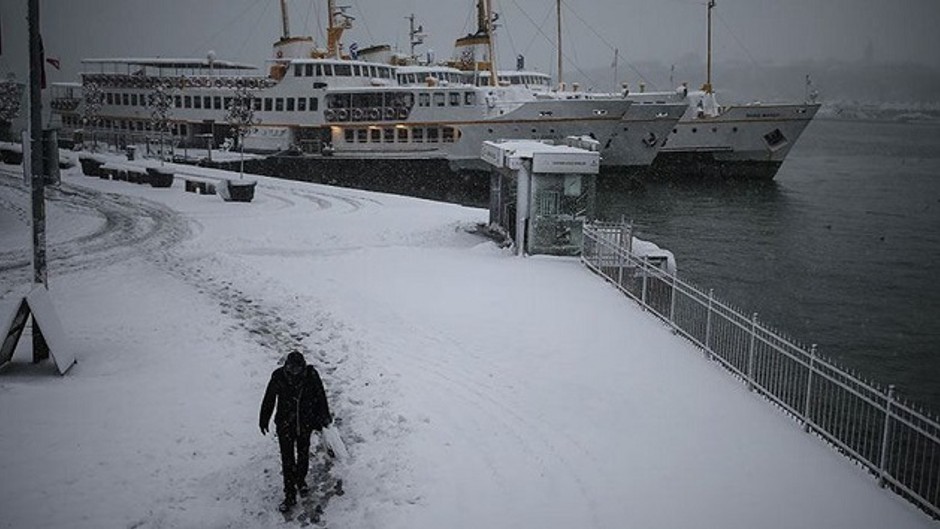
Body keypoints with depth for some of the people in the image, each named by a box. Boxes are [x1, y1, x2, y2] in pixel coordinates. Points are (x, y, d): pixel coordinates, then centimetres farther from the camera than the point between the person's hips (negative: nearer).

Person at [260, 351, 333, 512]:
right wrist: (264, 420, 5)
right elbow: (269, 399, -4)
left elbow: (320, 396, -1)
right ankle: (290, 495, 13)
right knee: (287, 460, 1)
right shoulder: (278, 376, -18)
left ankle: (301, 480, 47)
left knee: (303, 455, 20)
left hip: (305, 423, 1)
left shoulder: (311, 375, -17)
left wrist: (324, 417, 8)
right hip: (285, 425, -1)